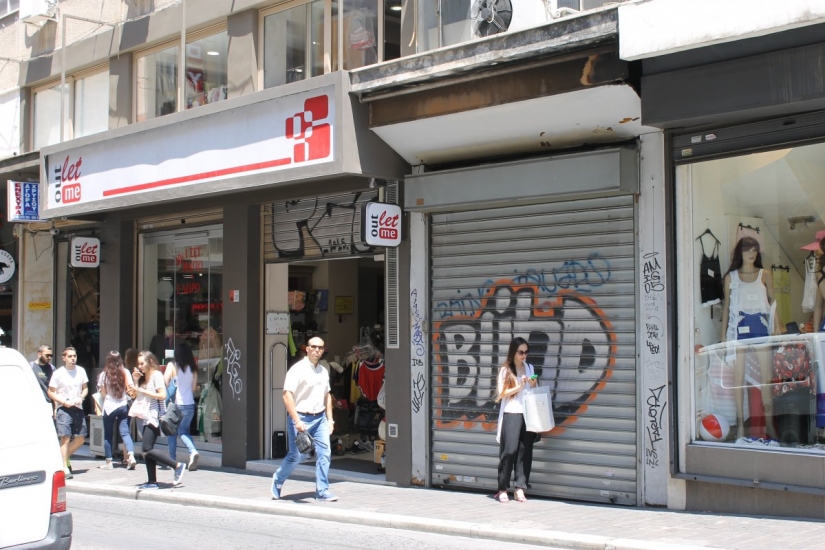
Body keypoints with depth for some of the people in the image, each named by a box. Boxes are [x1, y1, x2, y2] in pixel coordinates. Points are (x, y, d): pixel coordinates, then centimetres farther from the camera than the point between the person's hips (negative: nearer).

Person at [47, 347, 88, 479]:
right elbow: (51, 392, -2)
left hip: (78, 408, 5)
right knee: (65, 437, -11)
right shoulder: (58, 373, -6)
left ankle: (63, 457, 25)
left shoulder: (81, 371, 5)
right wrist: (64, 402, -14)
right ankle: (65, 468, -9)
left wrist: (81, 397, -5)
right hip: (64, 409, -5)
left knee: (80, 438, 5)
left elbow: (85, 388, 15)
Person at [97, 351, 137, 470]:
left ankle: (108, 461, 12)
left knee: (108, 435, 8)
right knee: (125, 432, 3)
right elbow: (131, 389, -3)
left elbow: (103, 394, 0)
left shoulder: (104, 375, -3)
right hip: (123, 406, 2)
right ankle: (131, 456, -16)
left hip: (109, 407, -2)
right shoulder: (125, 372, 0)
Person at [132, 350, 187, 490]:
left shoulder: (156, 375, -8)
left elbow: (162, 395, -17)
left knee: (147, 450, -16)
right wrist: (136, 381, 7)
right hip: (146, 417, 9)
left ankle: (178, 466, -13)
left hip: (155, 416, -9)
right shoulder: (143, 377, 18)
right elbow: (136, 396, 18)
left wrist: (143, 391, -17)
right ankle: (152, 482, 9)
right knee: (147, 451, 6)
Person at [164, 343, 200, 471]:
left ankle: (173, 460, 13)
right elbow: (194, 387, 8)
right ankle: (193, 451, -9)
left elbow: (165, 383, -10)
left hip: (176, 403, -3)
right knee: (184, 431, 16)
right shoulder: (193, 368, 3)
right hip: (189, 404, 3)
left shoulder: (172, 366, -8)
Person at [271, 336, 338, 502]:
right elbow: (287, 395, -17)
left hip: (320, 418, 6)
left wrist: (330, 419, 14)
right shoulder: (297, 369, -10)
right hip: (301, 418, -6)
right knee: (296, 456, 0)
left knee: (324, 454, -2)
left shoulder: (323, 371, 12)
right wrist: (297, 420, -22)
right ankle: (278, 479, 26)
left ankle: (322, 492, 5)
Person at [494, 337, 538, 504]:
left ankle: (519, 488, 4)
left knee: (525, 451, 0)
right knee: (509, 451, -7)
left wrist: (533, 385, -1)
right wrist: (519, 387, -12)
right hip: (511, 414, -4)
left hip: (528, 415, 4)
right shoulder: (505, 370, 3)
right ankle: (502, 489, -1)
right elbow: (502, 393, -4)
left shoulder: (529, 368, 16)